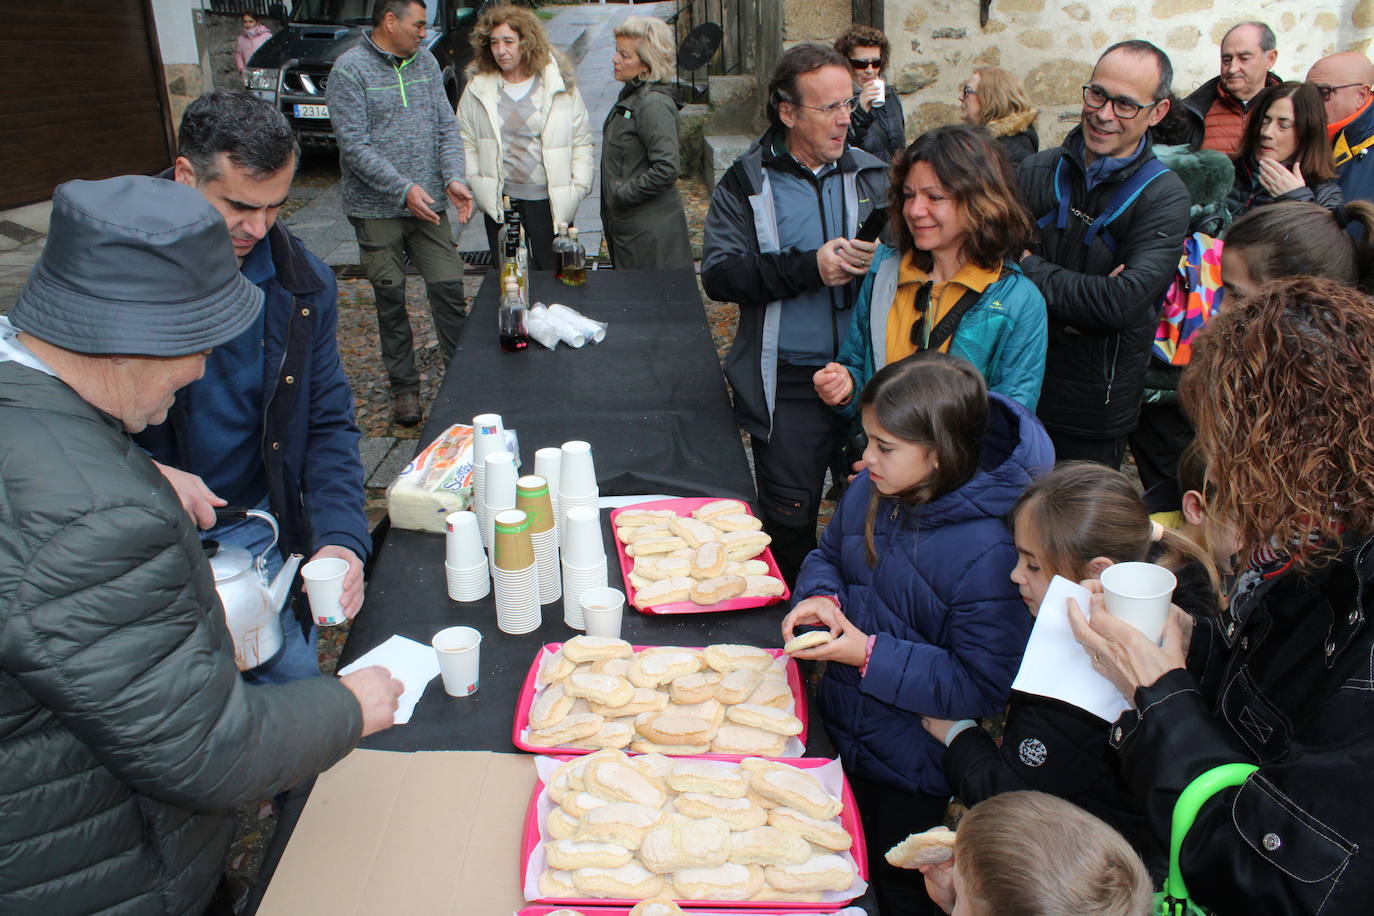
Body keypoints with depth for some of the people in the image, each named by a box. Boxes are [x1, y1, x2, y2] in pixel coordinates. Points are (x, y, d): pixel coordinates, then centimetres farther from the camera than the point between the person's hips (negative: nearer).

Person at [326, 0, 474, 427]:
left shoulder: (425, 62, 9)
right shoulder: (350, 69, -7)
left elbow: (446, 126, 8)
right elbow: (354, 145, -13)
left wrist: (453, 177, -9)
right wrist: (404, 189, -20)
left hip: (429, 204, 4)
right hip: (377, 209, -4)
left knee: (449, 289, 0)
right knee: (391, 300, 5)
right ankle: (404, 387, 17)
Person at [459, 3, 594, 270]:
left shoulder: (560, 85, 0)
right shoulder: (477, 88, 4)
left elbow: (582, 143, 3)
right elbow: (466, 145, 10)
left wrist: (577, 188, -5)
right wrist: (475, 185, -1)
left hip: (550, 201, -1)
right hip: (499, 202, 2)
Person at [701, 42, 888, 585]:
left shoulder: (873, 176, 8)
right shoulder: (744, 184, 1)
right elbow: (718, 274, -10)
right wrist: (808, 267, -19)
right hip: (790, 386, -2)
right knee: (790, 524, 6)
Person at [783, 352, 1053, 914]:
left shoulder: (990, 553, -31)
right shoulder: (872, 491, -10)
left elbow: (979, 689, -26)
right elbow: (829, 553, 9)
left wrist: (871, 655, -30)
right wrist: (820, 597, -13)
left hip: (910, 770, -6)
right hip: (840, 730, 6)